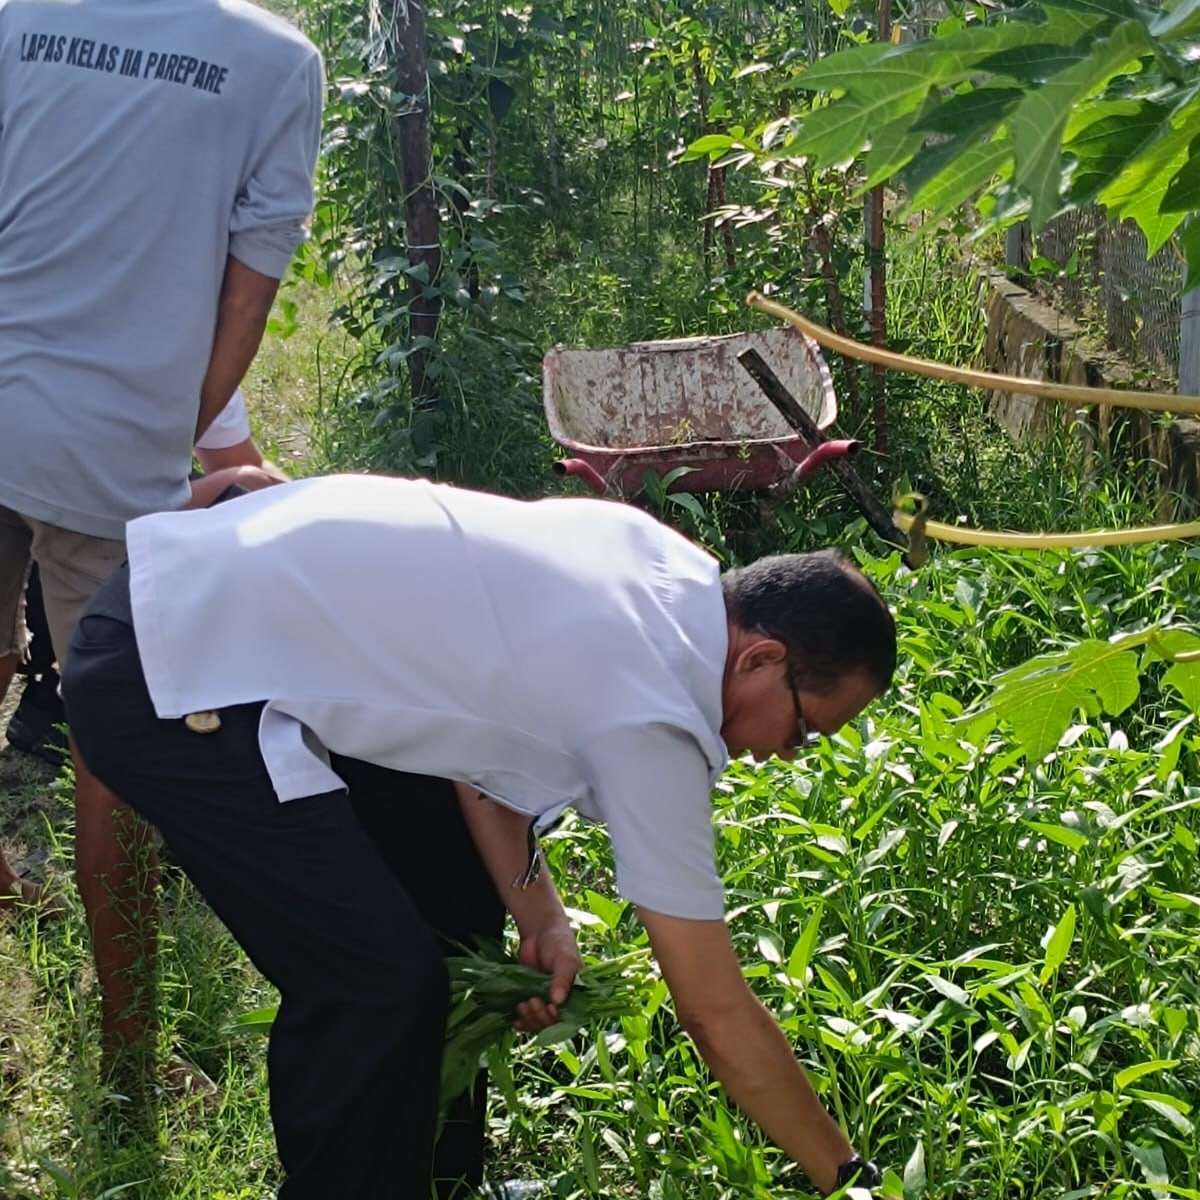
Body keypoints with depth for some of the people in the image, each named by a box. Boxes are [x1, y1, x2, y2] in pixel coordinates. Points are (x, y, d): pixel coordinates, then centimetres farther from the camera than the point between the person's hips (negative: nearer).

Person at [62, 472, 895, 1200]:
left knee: (453, 872, 17)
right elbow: (719, 1016, -13)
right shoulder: (654, 723, -19)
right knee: (380, 982, -12)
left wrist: (536, 911, 3)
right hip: (165, 685, -10)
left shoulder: (659, 560, 3)